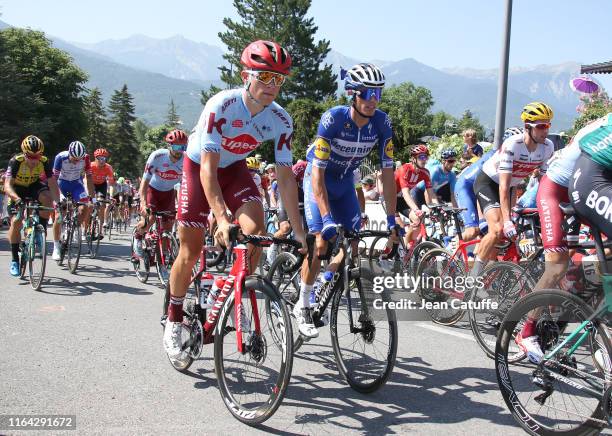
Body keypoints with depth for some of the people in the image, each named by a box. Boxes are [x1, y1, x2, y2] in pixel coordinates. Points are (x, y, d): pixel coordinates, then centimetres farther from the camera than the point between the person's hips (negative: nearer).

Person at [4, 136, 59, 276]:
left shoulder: (44, 161, -25)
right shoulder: (16, 161, -32)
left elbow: (52, 183, -23)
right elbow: (7, 185, -38)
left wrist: (58, 201, -38)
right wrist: (17, 199, -57)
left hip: (34, 185, 2)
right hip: (17, 189, -2)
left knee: (47, 198, -31)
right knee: (16, 221, -15)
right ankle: (14, 260, -2)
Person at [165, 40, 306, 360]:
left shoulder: (281, 121, -19)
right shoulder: (222, 105, -31)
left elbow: (285, 177, -16)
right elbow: (208, 167, -34)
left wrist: (298, 230, -21)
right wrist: (222, 218, -45)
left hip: (234, 168, 3)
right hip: (199, 167, -3)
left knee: (255, 230, -23)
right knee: (190, 252, -4)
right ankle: (173, 320, 18)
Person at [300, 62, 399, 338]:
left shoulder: (381, 123, -18)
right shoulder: (333, 119, -30)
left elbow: (387, 171, -15)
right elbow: (318, 172, -32)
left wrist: (391, 218, -19)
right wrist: (327, 218, -39)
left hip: (345, 183, 5)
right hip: (318, 180, -5)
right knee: (321, 242, -15)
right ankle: (302, 306, 1)